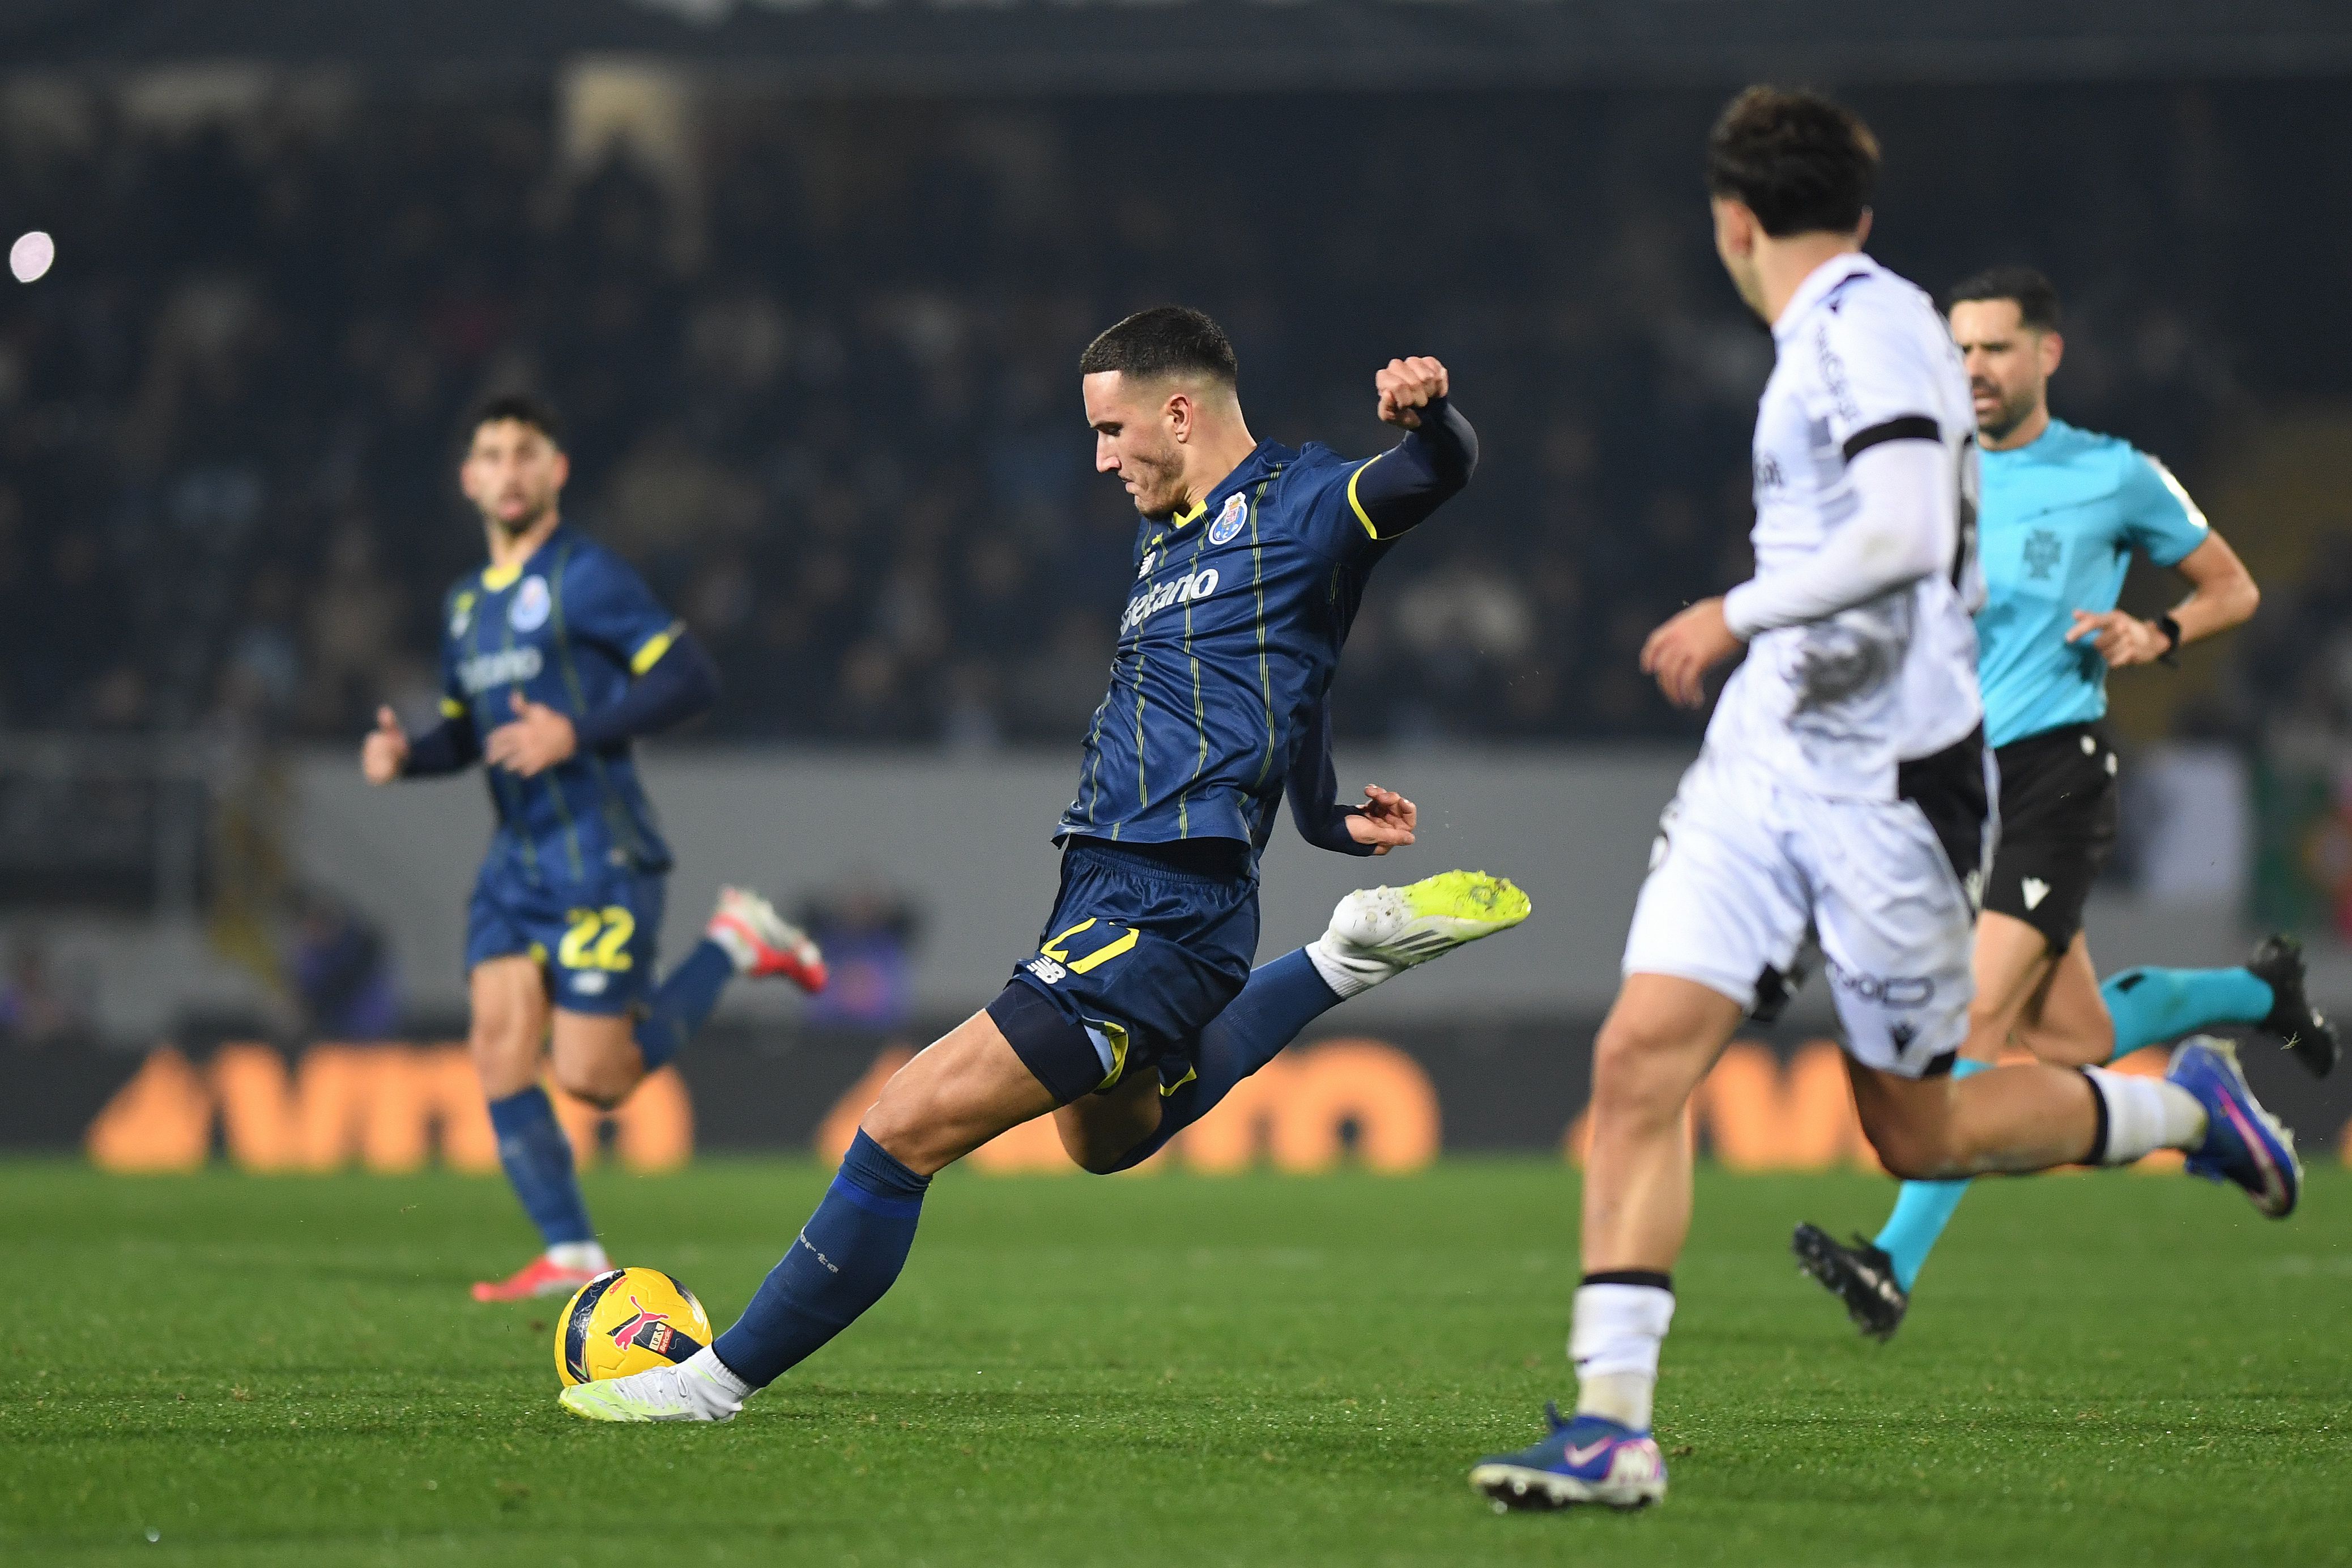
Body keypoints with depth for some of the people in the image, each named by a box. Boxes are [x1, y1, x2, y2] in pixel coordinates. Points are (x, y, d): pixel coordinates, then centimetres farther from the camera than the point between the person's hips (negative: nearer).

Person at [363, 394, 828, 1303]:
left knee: (592, 1078, -8)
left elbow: (691, 681, -15)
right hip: (516, 863, 7)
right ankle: (571, 1259, -2)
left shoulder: (586, 579, -8)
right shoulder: (468, 603, 16)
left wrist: (575, 734, -23)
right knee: (499, 1050, -7)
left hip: (600, 861, -7)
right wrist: (404, 754, 3)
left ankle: (736, 941, 11)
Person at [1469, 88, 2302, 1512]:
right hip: (1759, 766, 8)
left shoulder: (1869, 325, -12)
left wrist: (1737, 616, -17)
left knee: (1919, 1132, 3)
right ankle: (1613, 1423, -11)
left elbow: (1906, 537, -26)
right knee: (1642, 1058, -9)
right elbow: (1952, 559, 26)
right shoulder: (1830, 339, 17)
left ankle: (2185, 1106, 27)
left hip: (1883, 781, -8)